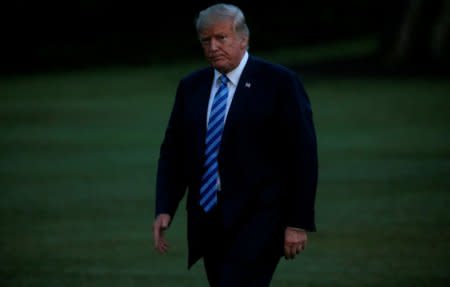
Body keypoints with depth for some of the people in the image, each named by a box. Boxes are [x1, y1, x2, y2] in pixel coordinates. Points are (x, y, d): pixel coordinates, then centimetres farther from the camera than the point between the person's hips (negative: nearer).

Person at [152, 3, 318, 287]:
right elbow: (173, 151, 12)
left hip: (258, 219, -6)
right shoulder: (191, 87, 12)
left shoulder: (280, 82, -5)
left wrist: (299, 222, -11)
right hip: (208, 219, 6)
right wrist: (164, 210, -1)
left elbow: (303, 155, -7)